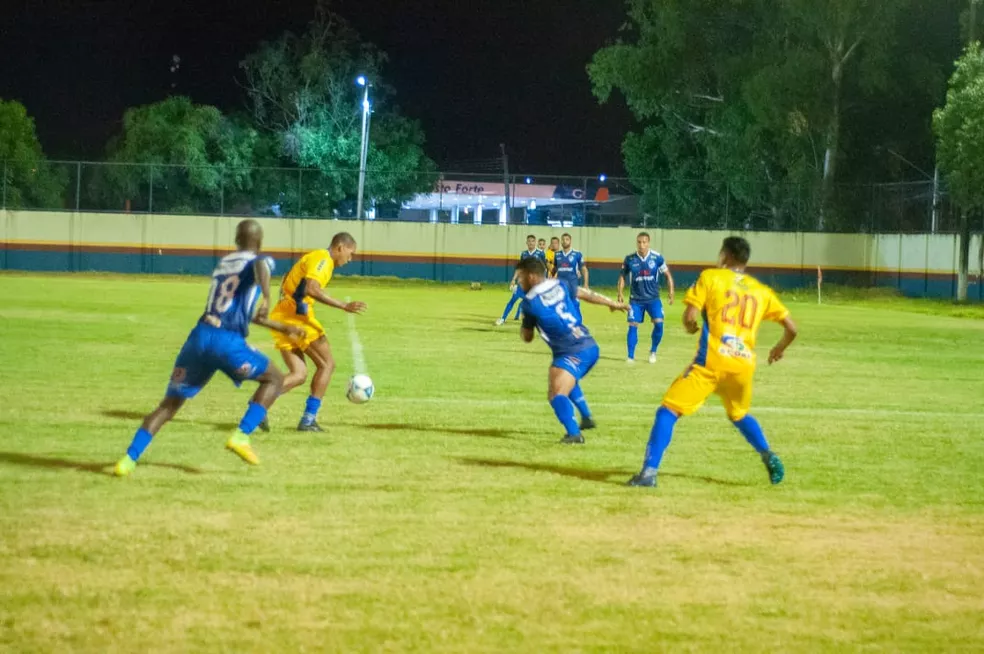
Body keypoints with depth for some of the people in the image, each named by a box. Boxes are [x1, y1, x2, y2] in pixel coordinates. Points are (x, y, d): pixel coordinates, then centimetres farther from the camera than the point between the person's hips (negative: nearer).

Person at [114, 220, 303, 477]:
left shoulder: (222, 264, 27)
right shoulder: (259, 260, 8)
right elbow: (260, 267, -21)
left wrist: (281, 327, 43)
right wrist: (266, 297, -37)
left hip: (200, 337, 5)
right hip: (228, 342, -5)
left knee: (170, 404, 11)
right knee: (275, 378, 17)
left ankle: (128, 459, -4)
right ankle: (242, 436, 1)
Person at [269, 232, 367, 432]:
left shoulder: (313, 257, 22)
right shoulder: (322, 259, -8)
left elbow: (286, 280, 28)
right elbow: (312, 289, -25)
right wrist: (344, 306, -27)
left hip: (280, 316, 9)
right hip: (297, 316, -9)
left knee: (298, 374, 8)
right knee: (327, 364, 3)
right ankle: (308, 420, 0)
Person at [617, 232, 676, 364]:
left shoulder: (657, 257, -8)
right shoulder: (630, 259, -6)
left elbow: (667, 274, 2)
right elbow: (622, 276, 6)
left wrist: (671, 291, -5)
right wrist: (620, 293, -4)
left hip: (653, 298, 0)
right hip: (636, 299, 0)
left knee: (658, 323, -13)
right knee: (633, 325, -6)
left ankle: (653, 351, 10)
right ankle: (630, 356, 5)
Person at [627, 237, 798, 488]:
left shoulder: (711, 277, 4)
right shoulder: (761, 291, 15)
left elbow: (690, 317, -5)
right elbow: (791, 328, 15)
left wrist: (690, 327, 18)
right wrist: (779, 349, 35)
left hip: (711, 361, -5)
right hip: (744, 364, 5)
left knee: (668, 411, -1)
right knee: (739, 415, 31)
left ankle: (649, 472, -14)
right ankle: (768, 457, 14)